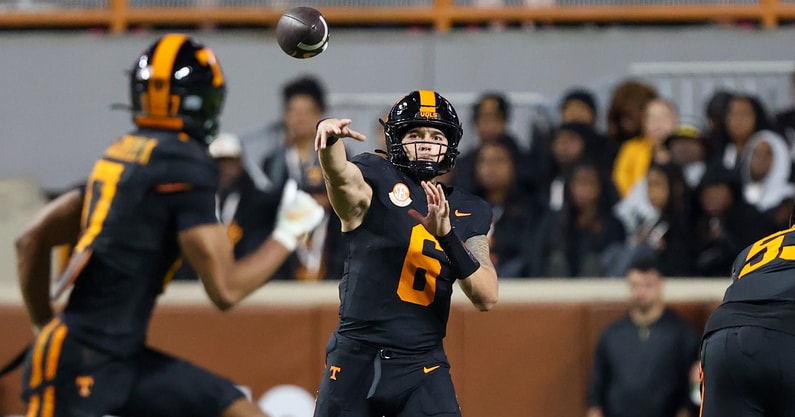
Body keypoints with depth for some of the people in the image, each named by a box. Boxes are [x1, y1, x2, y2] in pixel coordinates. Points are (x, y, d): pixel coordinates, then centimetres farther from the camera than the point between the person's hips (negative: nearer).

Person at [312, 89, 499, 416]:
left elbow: (487, 298, -1)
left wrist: (446, 234, -15)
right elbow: (340, 174, -26)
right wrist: (330, 136, -49)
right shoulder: (375, 184, -1)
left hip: (423, 366, 2)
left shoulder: (468, 213, 9)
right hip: (357, 357, -2)